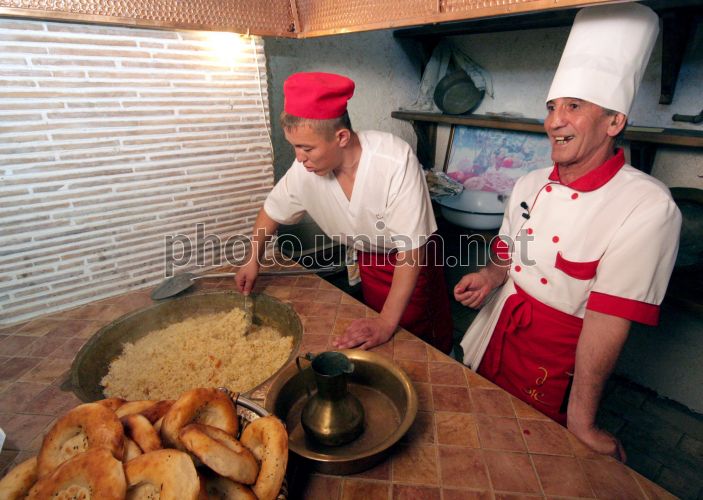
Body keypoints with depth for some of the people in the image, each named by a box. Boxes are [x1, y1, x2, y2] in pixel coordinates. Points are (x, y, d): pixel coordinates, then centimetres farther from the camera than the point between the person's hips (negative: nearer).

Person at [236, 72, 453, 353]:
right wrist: (254, 260, -1)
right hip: (368, 261, 4)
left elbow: (411, 251, -31)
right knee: (374, 346, 16)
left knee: (428, 344, 13)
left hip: (413, 259, -3)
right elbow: (272, 210, 1)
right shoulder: (304, 169, -20)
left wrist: (387, 322, -33)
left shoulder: (395, 162, -35)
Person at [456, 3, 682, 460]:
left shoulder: (648, 207, -21)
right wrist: (490, 277, -10)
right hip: (494, 345, 6)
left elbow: (608, 323, -24)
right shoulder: (530, 185, -3)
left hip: (558, 369, -5)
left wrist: (582, 422, -19)